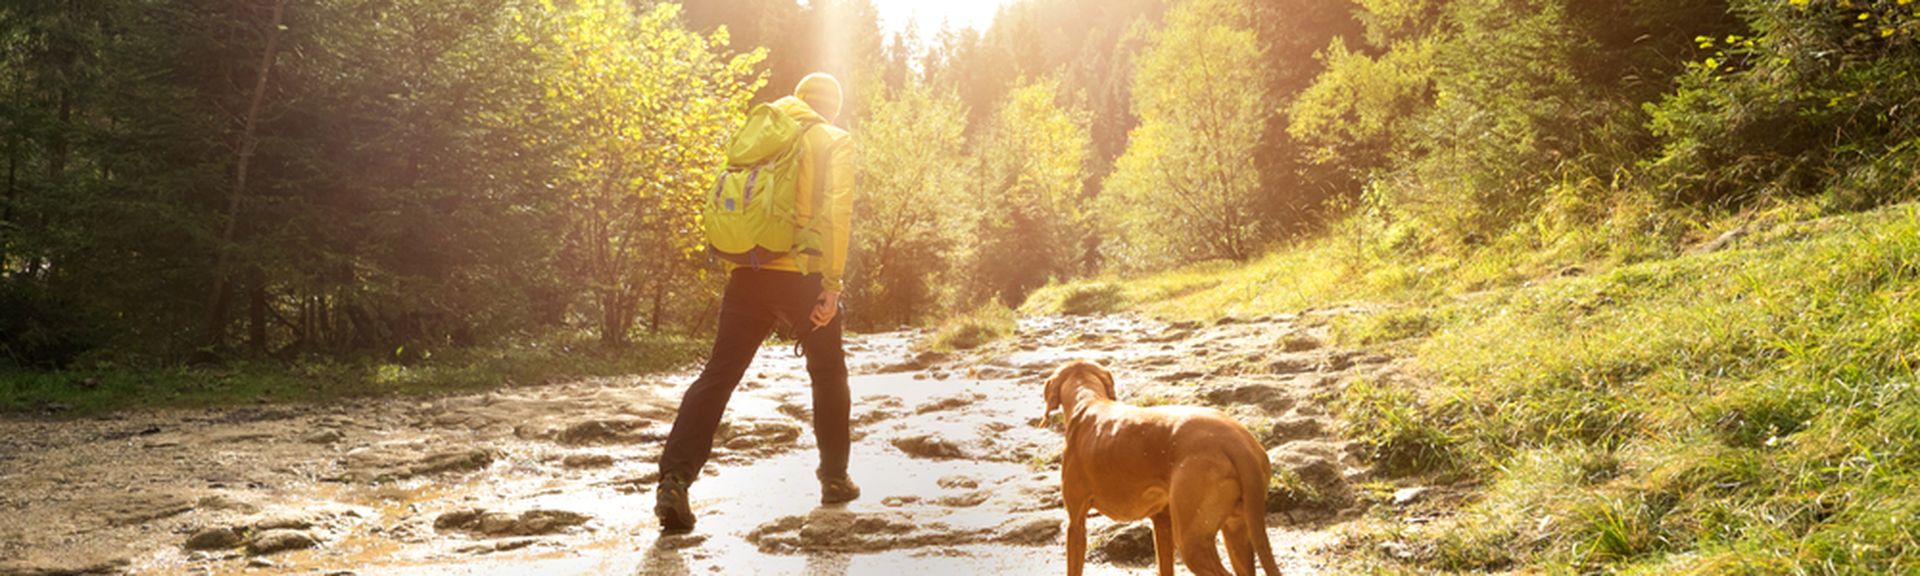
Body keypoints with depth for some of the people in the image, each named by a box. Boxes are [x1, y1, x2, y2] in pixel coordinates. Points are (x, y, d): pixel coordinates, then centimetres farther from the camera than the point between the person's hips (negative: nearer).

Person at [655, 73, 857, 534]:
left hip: (747, 273, 3)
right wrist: (832, 282, -12)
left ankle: (676, 478, -15)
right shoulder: (836, 141, 4)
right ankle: (835, 478, 24)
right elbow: (837, 210, -10)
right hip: (802, 275, -3)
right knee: (829, 376, 16)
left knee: (717, 376, 0)